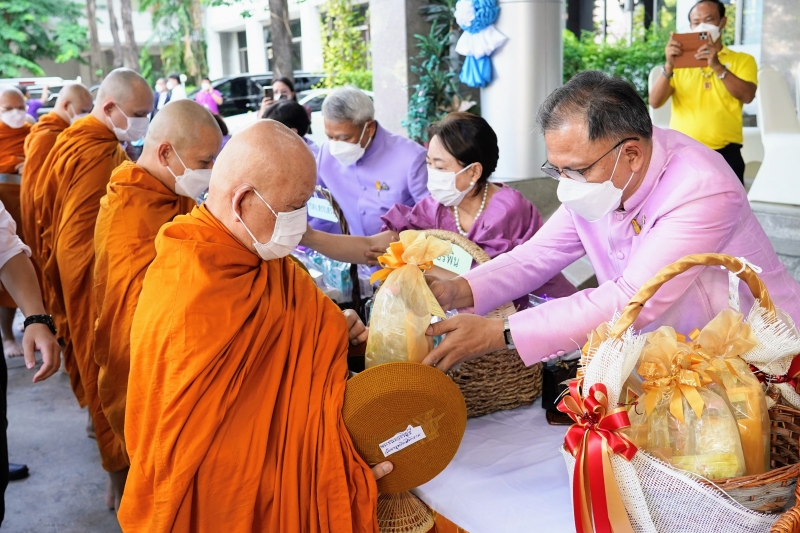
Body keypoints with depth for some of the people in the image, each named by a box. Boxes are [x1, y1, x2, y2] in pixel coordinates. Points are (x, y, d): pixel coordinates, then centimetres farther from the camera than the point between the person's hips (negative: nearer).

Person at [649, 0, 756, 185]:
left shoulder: (742, 60, 10)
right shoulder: (679, 61, 13)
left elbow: (747, 96, -10)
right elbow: (655, 102, -2)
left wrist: (717, 66, -22)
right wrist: (669, 66, -17)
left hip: (725, 155, -1)